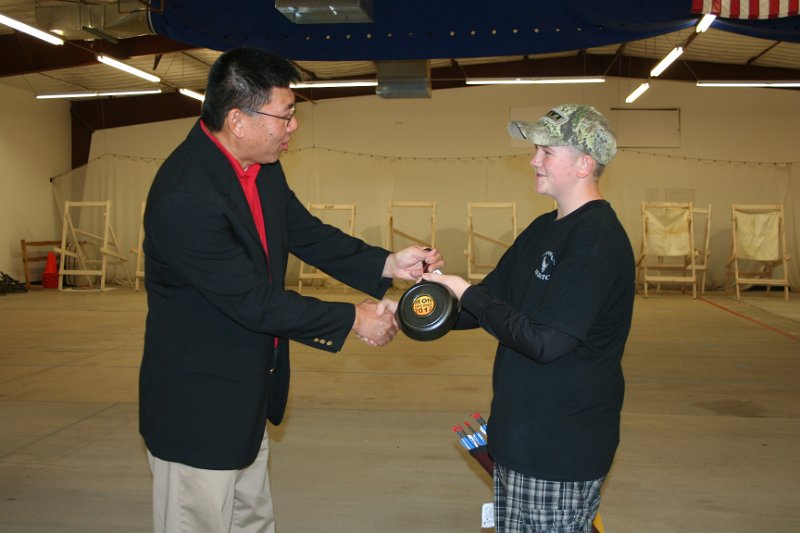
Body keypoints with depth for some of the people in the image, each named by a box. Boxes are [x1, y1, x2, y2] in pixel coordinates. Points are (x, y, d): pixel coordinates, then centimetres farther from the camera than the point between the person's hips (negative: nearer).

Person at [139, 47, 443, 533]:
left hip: (249, 399, 9)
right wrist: (352, 319, -15)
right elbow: (253, 301, -25)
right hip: (198, 406, -9)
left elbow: (308, 234, 8)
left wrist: (386, 264, -6)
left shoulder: (264, 169, -1)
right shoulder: (184, 199, -29)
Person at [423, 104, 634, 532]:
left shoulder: (598, 240, -20)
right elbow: (491, 300, 14)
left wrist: (467, 294, -16)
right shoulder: (543, 230, 10)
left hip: (562, 452, -9)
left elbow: (544, 340, -26)